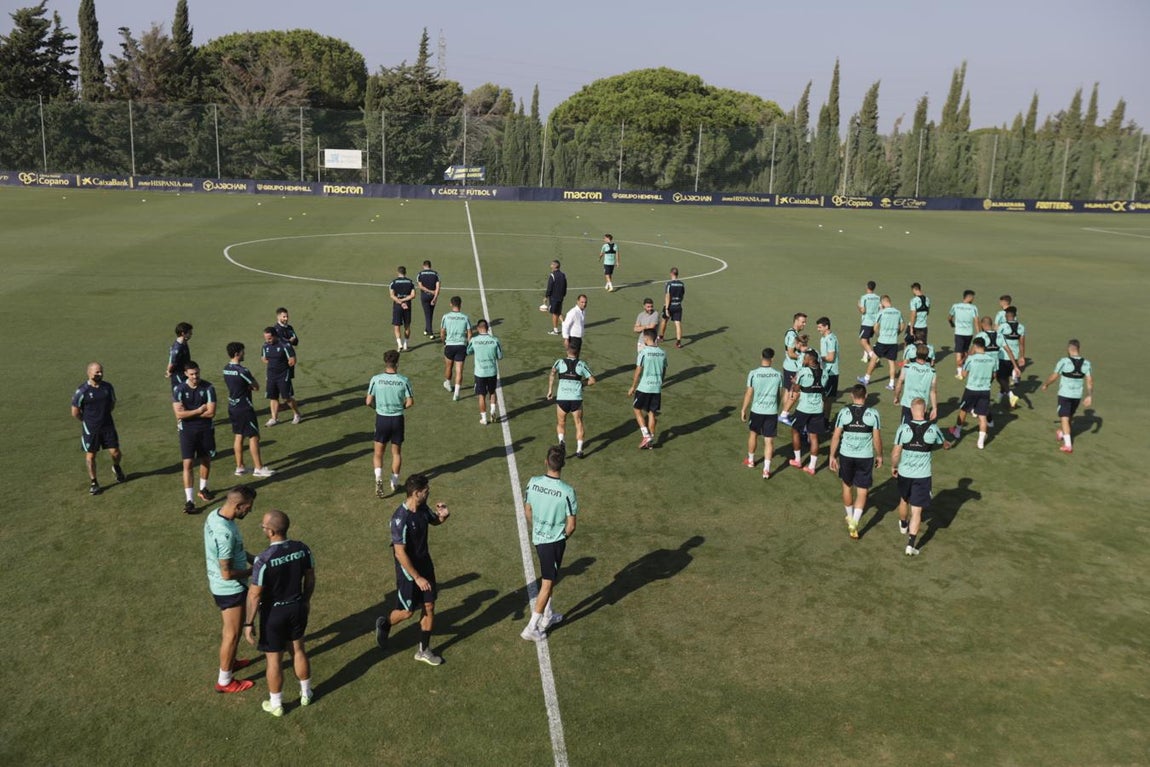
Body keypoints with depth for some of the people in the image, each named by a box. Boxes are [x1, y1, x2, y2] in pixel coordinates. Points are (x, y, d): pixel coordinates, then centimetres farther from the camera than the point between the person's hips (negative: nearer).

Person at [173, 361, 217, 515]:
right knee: (188, 463, -7)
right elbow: (179, 414, -16)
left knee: (206, 460, 16)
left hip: (206, 429, 2)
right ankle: (188, 500, -6)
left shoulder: (208, 388, -8)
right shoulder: (179, 390, -8)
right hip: (187, 431, -2)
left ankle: (203, 489, 39)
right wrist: (199, 411, -14)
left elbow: (211, 412, -15)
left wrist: (189, 413, -13)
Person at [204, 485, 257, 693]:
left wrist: (253, 559, 4)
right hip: (230, 589, -9)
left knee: (230, 628, 28)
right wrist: (253, 571, -15)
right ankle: (224, 681, 24)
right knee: (232, 633, 9)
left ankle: (229, 662, 48)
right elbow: (227, 573, -29)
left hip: (220, 586, 9)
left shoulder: (215, 515, -5)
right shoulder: (225, 533, -35)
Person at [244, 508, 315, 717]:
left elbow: (254, 594, -21)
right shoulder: (302, 549, -13)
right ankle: (305, 693, 41)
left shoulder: (263, 559, -29)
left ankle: (276, 705, 32)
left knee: (274, 659, 14)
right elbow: (310, 578, 1)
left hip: (274, 613, -5)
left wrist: (249, 623, -10)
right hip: (298, 607, 5)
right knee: (298, 649, 24)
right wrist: (306, 600, 19)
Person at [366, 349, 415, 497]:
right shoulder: (404, 380, -11)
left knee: (378, 452, 12)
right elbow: (410, 402, -6)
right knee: (397, 452, 17)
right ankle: (395, 483, 27)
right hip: (397, 419, 1)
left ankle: (378, 478, -8)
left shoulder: (376, 379, -11)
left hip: (381, 419, 0)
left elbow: (368, 402, -7)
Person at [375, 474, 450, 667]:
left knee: (429, 607, 10)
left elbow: (435, 520, 17)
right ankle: (384, 624, 40)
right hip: (408, 570, -7)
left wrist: (443, 515, -8)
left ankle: (424, 650, 25)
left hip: (425, 564, 7)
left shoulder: (423, 508, -6)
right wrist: (417, 577, -23)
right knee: (407, 611, 8)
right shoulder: (401, 518, -29)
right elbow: (400, 553, -27)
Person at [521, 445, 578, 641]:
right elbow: (571, 525, -16)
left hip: (538, 538, 5)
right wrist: (563, 537, 5)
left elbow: (527, 511, 4)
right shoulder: (567, 491, -23)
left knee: (548, 579, 25)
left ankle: (547, 617, 39)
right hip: (555, 541, -5)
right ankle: (532, 628, 9)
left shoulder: (533, 482, -10)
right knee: (547, 584, 6)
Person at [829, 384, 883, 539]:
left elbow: (836, 436, -7)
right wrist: (879, 456, 10)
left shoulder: (843, 412, -7)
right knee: (862, 491, 7)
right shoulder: (873, 414, -9)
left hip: (846, 456, 1)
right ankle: (854, 522, -8)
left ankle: (849, 518, 39)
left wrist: (832, 456, 2)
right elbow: (877, 438, -5)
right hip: (865, 457, -1)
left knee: (847, 486, 22)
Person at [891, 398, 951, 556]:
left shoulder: (903, 428, -14)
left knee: (904, 500, 26)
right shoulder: (933, 429, -10)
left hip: (904, 473, 1)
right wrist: (947, 445, 35)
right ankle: (911, 544, 0)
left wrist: (893, 467, 9)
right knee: (916, 510, 4)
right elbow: (945, 445, 10)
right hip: (922, 476, -1)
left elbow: (895, 453, -11)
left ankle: (903, 525, 51)